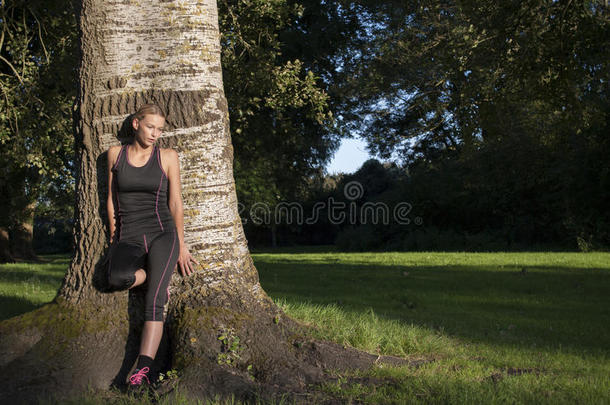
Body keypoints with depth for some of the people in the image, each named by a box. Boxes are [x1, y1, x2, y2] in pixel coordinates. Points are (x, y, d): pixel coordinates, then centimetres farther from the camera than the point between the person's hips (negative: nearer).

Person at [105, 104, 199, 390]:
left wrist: (180, 245, 4)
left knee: (154, 301, -22)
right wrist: (113, 238, 7)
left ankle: (142, 370, -29)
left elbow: (175, 202, 6)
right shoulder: (116, 153, 10)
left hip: (161, 232, -1)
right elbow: (112, 199, 14)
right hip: (128, 237, 2)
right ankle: (157, 275, -3)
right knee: (117, 278, -33)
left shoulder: (167, 157, 6)